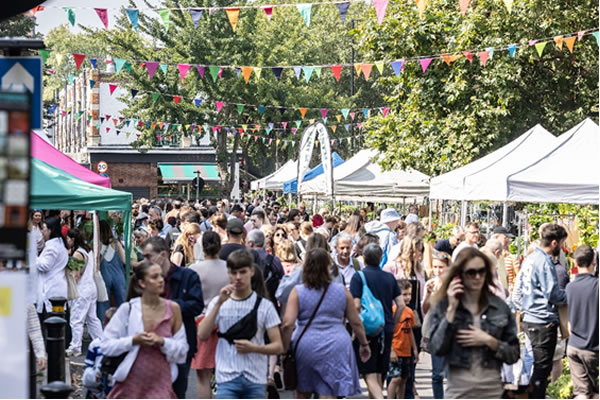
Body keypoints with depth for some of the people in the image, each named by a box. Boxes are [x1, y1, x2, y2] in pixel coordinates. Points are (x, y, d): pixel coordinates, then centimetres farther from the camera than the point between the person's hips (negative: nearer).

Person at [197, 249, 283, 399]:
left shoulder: (264, 305, 2)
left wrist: (254, 348, -16)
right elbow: (202, 335, -9)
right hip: (227, 378, -1)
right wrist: (219, 303, -15)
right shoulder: (219, 303, 5)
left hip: (255, 380, 1)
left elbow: (278, 346, 2)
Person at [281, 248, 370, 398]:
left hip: (306, 347, 0)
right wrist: (364, 344, 21)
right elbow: (356, 322, 8)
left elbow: (287, 324, -11)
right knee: (328, 396, -2)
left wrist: (285, 349, -1)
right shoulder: (342, 291, 3)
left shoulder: (297, 292, -2)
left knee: (302, 395, 19)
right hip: (336, 347, 0)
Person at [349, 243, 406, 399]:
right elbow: (401, 304, 6)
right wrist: (392, 325, 15)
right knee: (379, 374, 16)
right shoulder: (390, 277, 9)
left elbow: (356, 305, -14)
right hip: (386, 331, 5)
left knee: (370, 375, -6)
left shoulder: (359, 276, -6)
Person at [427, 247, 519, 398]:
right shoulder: (443, 306, 1)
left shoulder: (500, 307, 4)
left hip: (492, 390, 2)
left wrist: (488, 341, -11)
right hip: (458, 390, -1)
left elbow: (514, 354, 5)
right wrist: (451, 310, -13)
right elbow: (436, 349, -11)